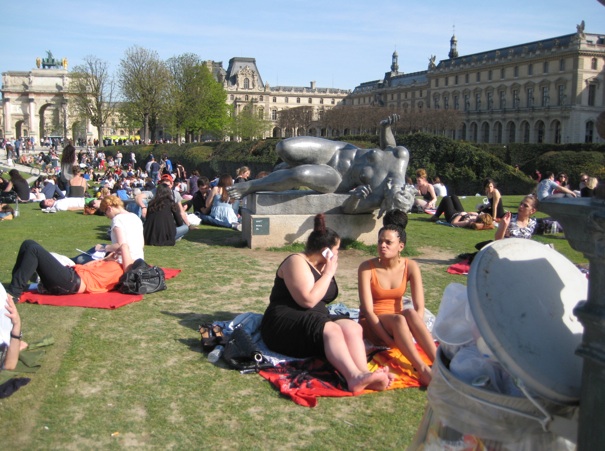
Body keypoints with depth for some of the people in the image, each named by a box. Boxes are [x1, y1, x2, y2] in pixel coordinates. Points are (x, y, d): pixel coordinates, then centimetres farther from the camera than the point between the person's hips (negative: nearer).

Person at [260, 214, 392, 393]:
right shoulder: (297, 262, -8)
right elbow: (308, 300, -20)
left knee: (352, 327, -22)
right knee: (331, 330, -36)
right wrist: (328, 274, -11)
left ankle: (364, 374, -47)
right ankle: (355, 376, -57)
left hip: (316, 320, 8)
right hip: (284, 323, -8)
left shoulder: (322, 266, 19)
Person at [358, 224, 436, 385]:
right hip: (372, 324, -2)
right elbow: (368, 309, -20)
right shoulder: (367, 268, -15)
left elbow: (419, 307, -13)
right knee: (398, 319, -35)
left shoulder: (410, 266, -7)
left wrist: (413, 331, -28)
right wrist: (389, 340, -28)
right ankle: (424, 371, -46)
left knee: (410, 313, -33)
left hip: (397, 321, 2)